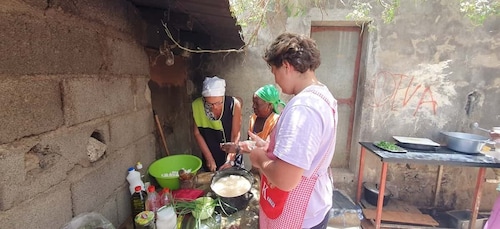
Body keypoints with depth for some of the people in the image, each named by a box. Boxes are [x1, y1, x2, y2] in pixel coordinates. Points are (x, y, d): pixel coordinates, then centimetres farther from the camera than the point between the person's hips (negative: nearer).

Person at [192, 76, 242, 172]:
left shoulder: (234, 104, -22)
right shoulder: (197, 106, -19)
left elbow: (235, 135, -16)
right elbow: (197, 133, -9)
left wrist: (230, 161, -19)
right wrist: (209, 158, -10)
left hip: (232, 157, -1)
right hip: (210, 157, 1)